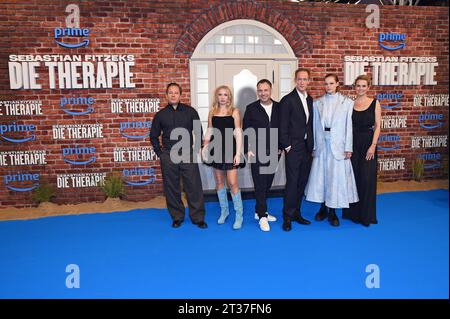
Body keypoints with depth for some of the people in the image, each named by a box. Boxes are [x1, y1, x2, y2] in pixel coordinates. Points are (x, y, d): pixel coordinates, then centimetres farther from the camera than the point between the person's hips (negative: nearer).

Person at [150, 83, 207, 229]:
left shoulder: (190, 111, 4)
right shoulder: (161, 114, 8)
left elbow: (198, 132, 9)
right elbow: (153, 136, 16)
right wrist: (159, 152, 8)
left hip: (188, 154, -1)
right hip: (168, 157, 1)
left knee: (194, 187, 0)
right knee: (171, 188, 7)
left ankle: (198, 217, 11)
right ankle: (177, 217, 21)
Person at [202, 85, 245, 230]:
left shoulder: (234, 111, -1)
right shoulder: (212, 112, 8)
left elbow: (238, 133, -4)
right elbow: (209, 132, 9)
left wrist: (238, 153, -10)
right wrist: (204, 148, -3)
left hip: (230, 149, -3)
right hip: (216, 150, 4)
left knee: (232, 183, -6)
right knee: (219, 182, 11)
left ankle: (239, 215, 7)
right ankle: (224, 211, 28)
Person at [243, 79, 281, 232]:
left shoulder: (279, 107, 4)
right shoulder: (251, 108, -2)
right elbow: (246, 131, -2)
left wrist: (280, 147, 3)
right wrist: (248, 150, -8)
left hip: (274, 152, 3)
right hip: (257, 153, -3)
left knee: (267, 184, 12)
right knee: (260, 185, -2)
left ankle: (259, 211, 27)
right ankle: (262, 216, 6)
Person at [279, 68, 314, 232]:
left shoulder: (310, 100, 13)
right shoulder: (287, 100, -7)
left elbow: (310, 124, 15)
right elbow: (283, 127, -9)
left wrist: (311, 144, 9)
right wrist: (287, 146, -12)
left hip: (307, 148, 7)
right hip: (294, 148, -6)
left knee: (302, 182, 11)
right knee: (292, 182, -5)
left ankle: (296, 213, 23)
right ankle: (287, 217, 5)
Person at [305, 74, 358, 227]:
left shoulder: (347, 102, 1)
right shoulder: (318, 103, 6)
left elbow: (348, 126, -2)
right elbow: (314, 125, 6)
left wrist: (348, 148, -5)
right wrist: (313, 146, 3)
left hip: (338, 145, -2)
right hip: (321, 144, 2)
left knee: (336, 177, 1)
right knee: (320, 176, 7)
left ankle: (332, 211, 14)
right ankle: (323, 208, 23)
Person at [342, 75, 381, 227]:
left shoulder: (374, 103, 2)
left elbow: (377, 126, -2)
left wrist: (373, 146, -11)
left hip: (368, 144, -2)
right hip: (352, 144, 2)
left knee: (367, 178, -1)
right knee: (352, 177, 6)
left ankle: (366, 215, 12)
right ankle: (352, 212, 20)